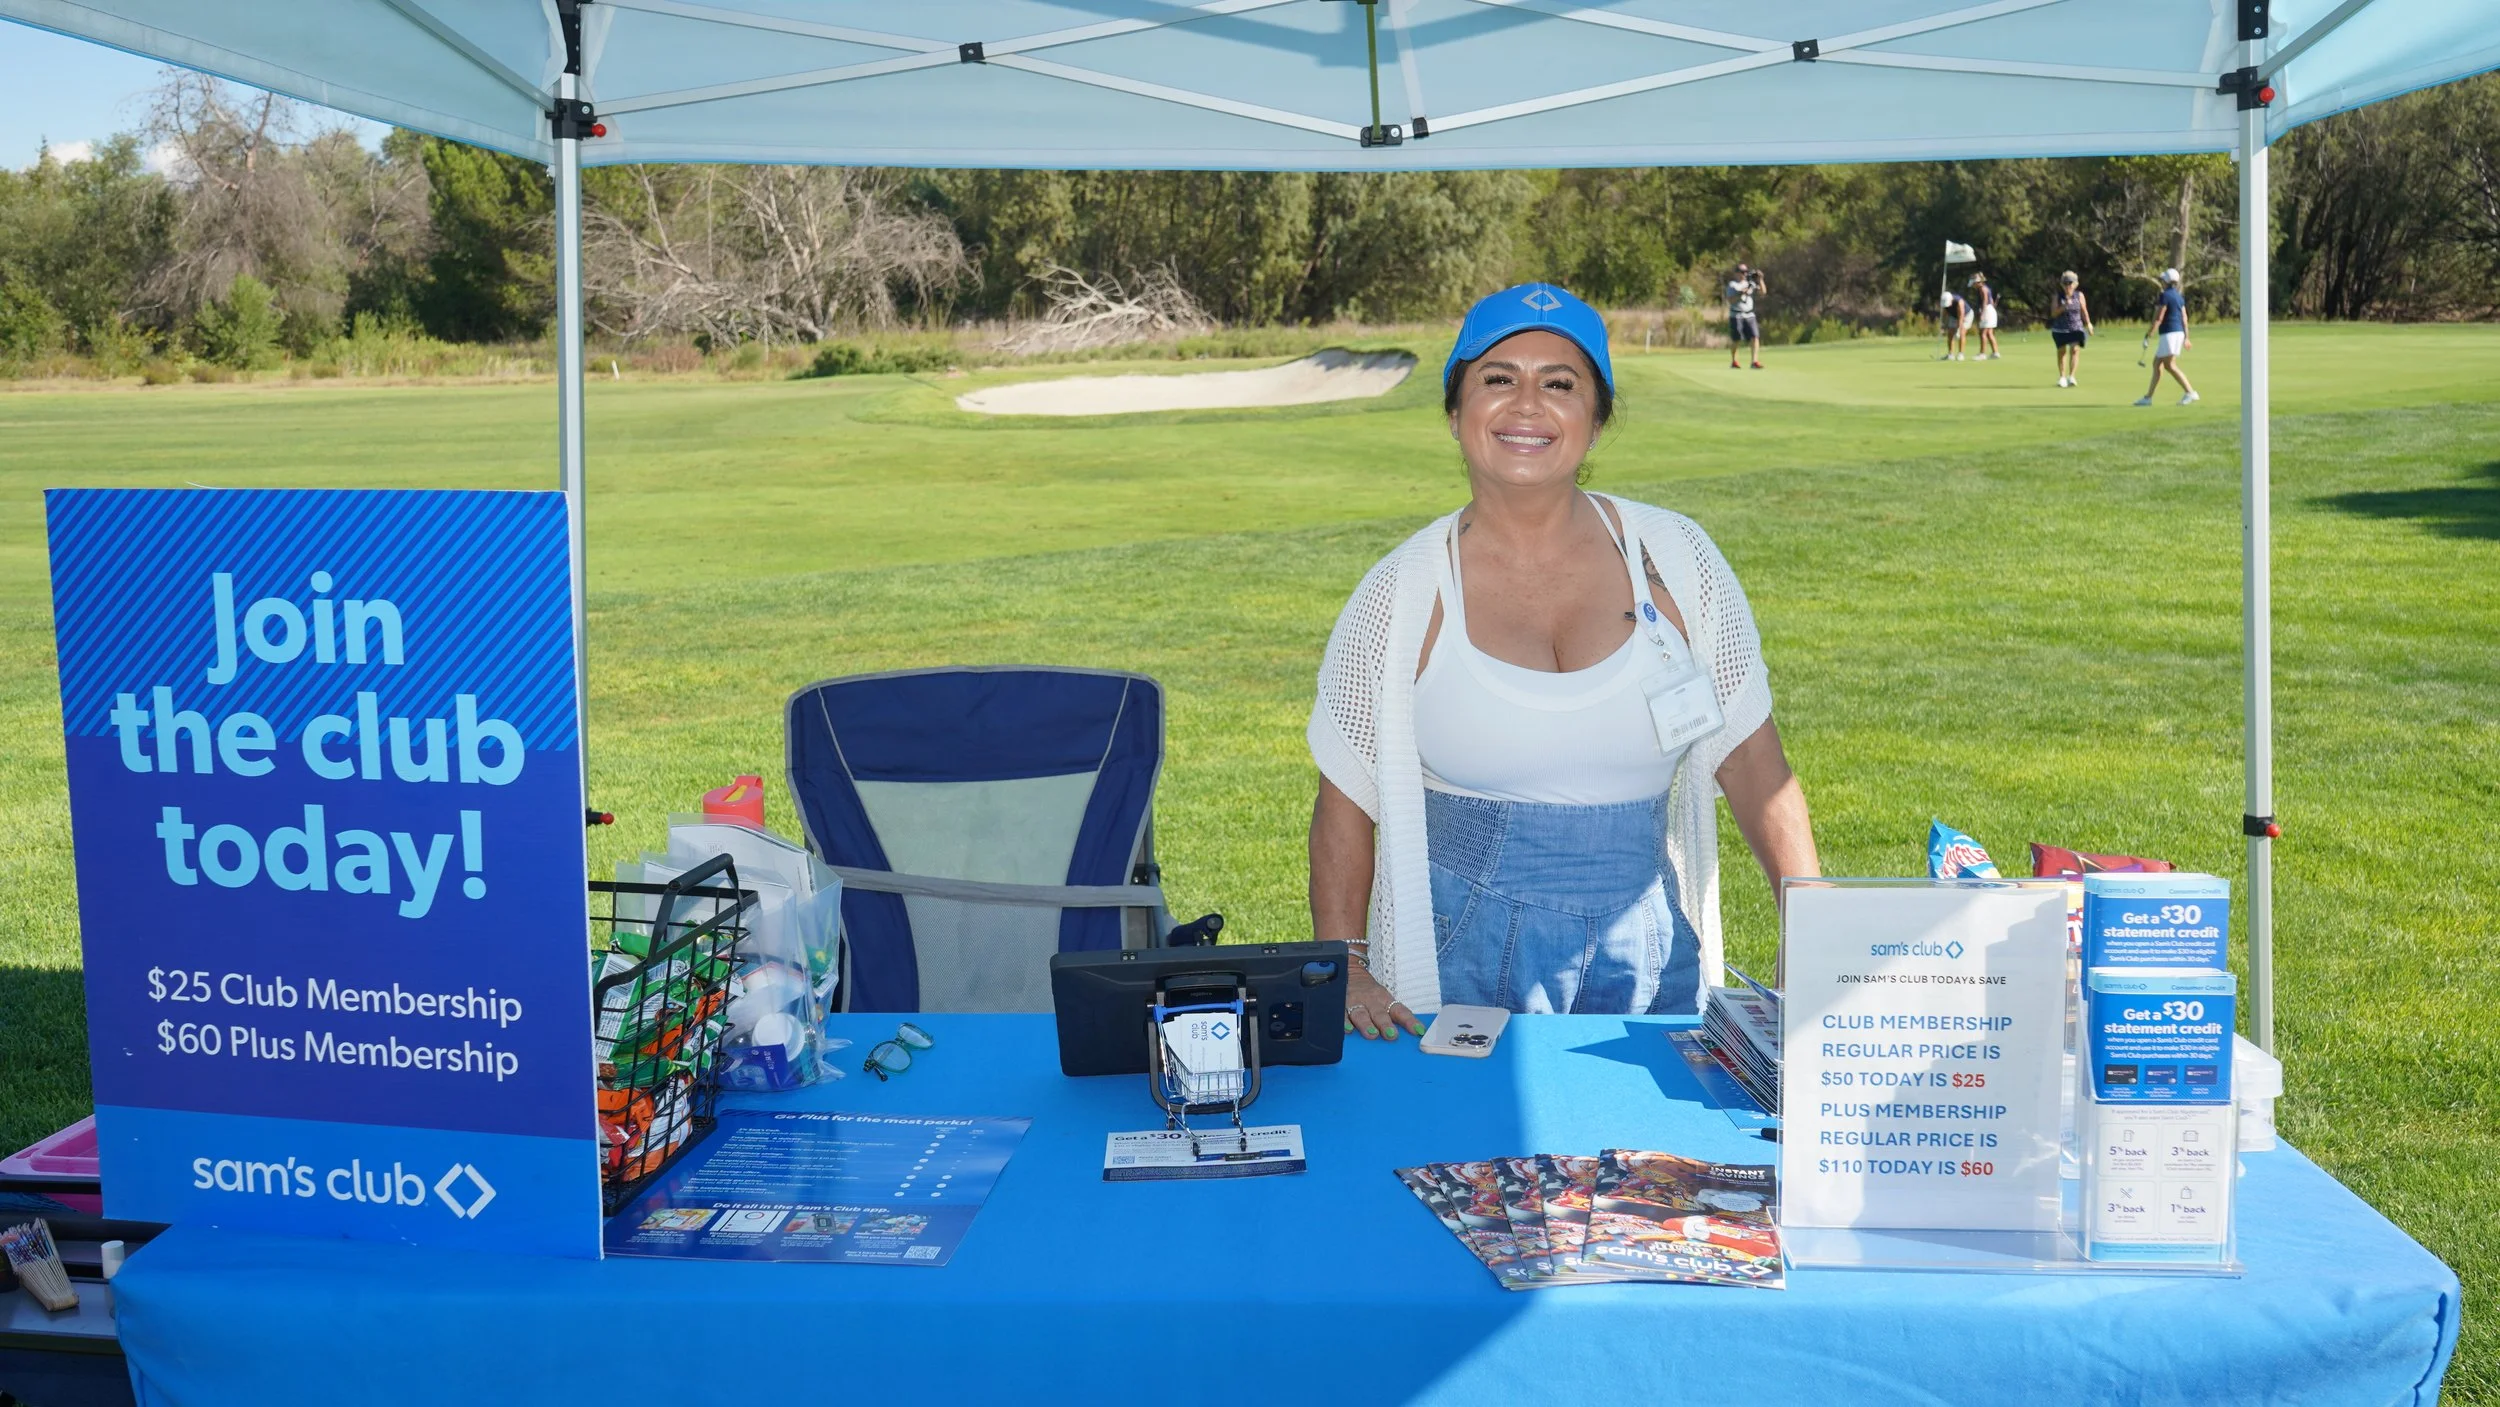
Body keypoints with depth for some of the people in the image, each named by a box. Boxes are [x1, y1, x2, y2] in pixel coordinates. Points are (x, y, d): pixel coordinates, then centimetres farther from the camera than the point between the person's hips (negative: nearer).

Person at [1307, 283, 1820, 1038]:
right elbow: (1344, 806, 2)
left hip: (1645, 965, 2)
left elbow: (1752, 761, 3)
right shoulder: (1402, 594, -4)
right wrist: (1344, 973, -7)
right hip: (1463, 968, -1)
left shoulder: (1674, 559, 0)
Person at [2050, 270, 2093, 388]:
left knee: (2075, 349, -15)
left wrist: (2088, 323, 15)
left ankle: (2071, 376, -19)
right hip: (2060, 328, 0)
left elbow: (2084, 310, 11)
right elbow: (2053, 313, -10)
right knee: (2062, 351, 7)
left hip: (2076, 328, 0)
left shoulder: (2079, 295, 0)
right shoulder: (2057, 296, -3)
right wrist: (2064, 306, -25)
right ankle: (2062, 377, 18)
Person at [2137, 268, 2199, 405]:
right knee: (2157, 363, 13)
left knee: (2170, 365, -11)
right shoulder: (2179, 296, 14)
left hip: (2169, 333, -9)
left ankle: (2191, 393, -18)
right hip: (2179, 332, 9)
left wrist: (2151, 332, -5)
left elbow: (2159, 317, -14)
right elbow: (2184, 318, 13)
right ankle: (2148, 397, 14)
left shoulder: (2165, 295, -12)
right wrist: (2186, 337, 15)